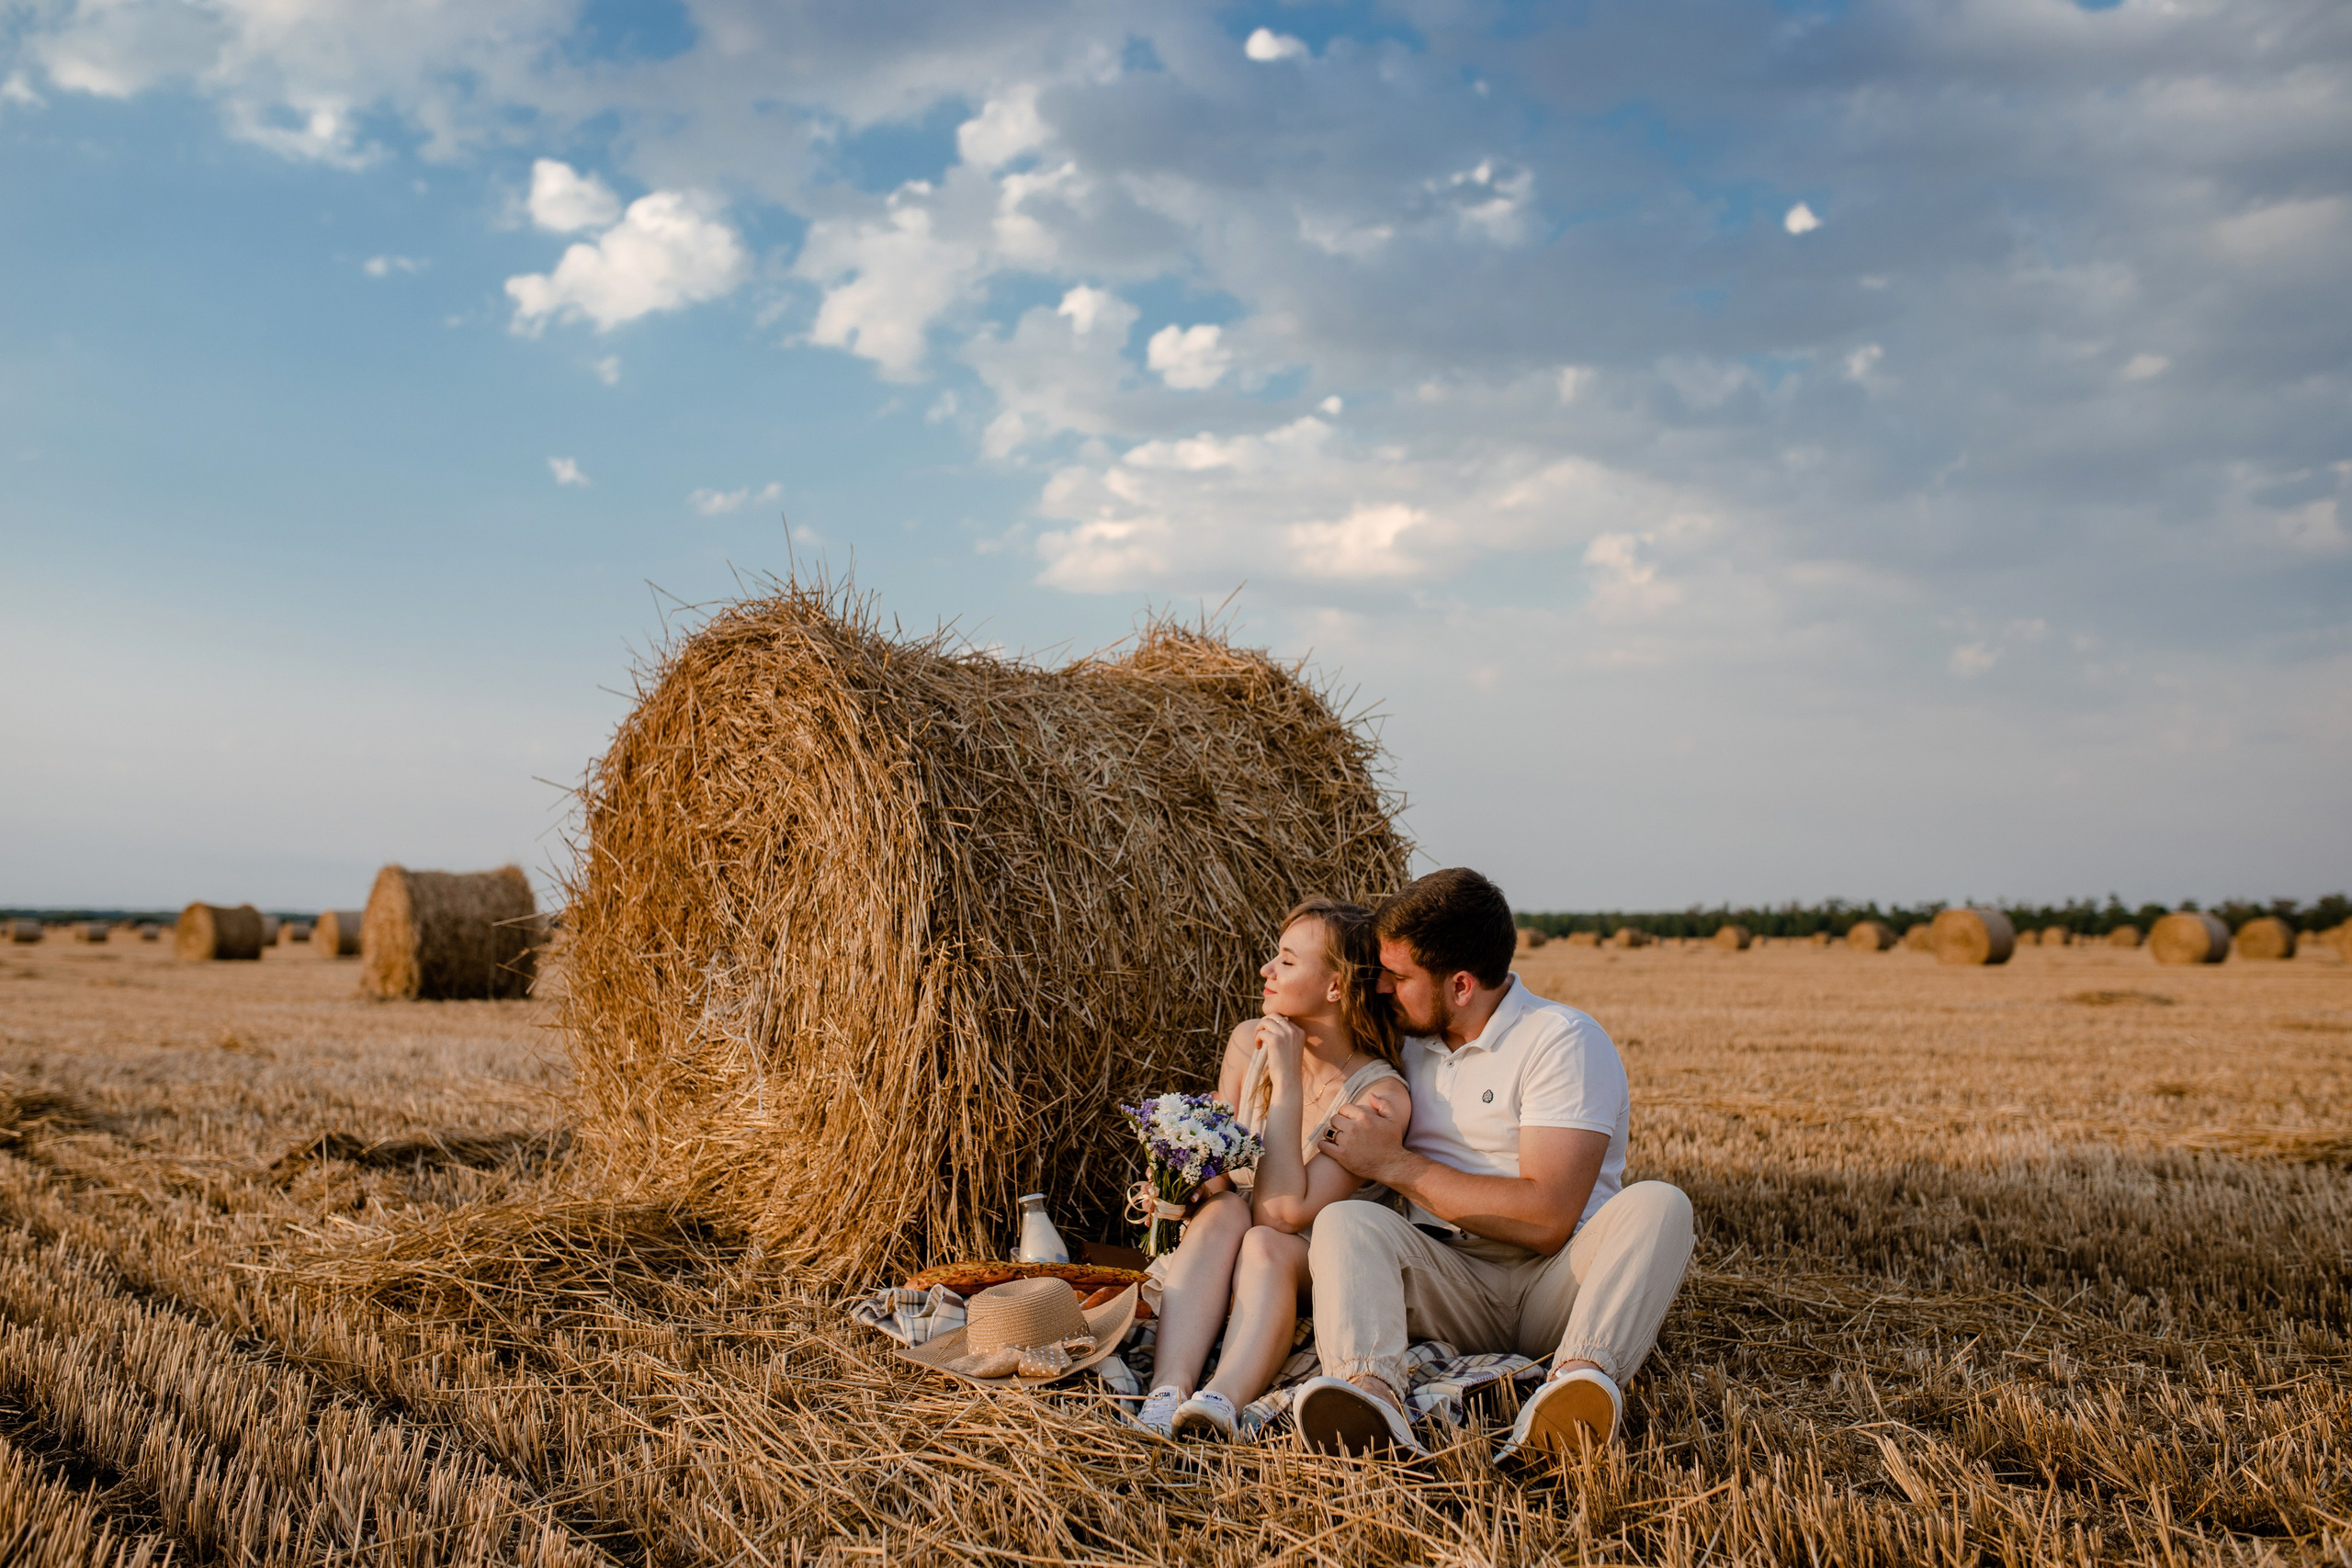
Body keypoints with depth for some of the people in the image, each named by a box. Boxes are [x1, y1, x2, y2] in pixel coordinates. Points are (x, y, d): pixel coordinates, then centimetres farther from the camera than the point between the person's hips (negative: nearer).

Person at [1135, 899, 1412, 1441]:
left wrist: (1286, 1077, -25)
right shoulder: (1250, 1041, -2)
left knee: (1265, 1244, -34)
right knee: (1224, 1208, -29)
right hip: (1217, 1277, 4)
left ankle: (1222, 1401, -57)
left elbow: (1283, 1213, -26)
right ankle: (1167, 1392, -48)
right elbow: (1216, 1173, 5)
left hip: (1313, 1274, -4)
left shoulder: (1381, 1095, -19)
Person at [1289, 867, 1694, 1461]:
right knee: (1345, 1221, -25)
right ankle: (1373, 1390, -50)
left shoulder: (1563, 1040, -10)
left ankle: (1577, 1375, -51)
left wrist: (1395, 1165, -14)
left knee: (1657, 1204, -31)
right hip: (1451, 1288, 4)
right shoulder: (1410, 1043, 13)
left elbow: (1546, 1219, -21)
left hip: (1555, 1287, -4)